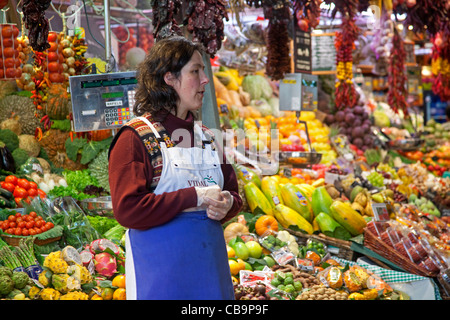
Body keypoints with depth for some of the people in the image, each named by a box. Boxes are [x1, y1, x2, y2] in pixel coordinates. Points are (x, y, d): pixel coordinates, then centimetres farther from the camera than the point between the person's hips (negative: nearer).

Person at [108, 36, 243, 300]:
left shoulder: (206, 137, 14)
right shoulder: (136, 137, -8)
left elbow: (233, 193, 19)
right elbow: (127, 209, -18)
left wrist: (226, 204, -6)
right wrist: (195, 197, -18)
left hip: (210, 262, 6)